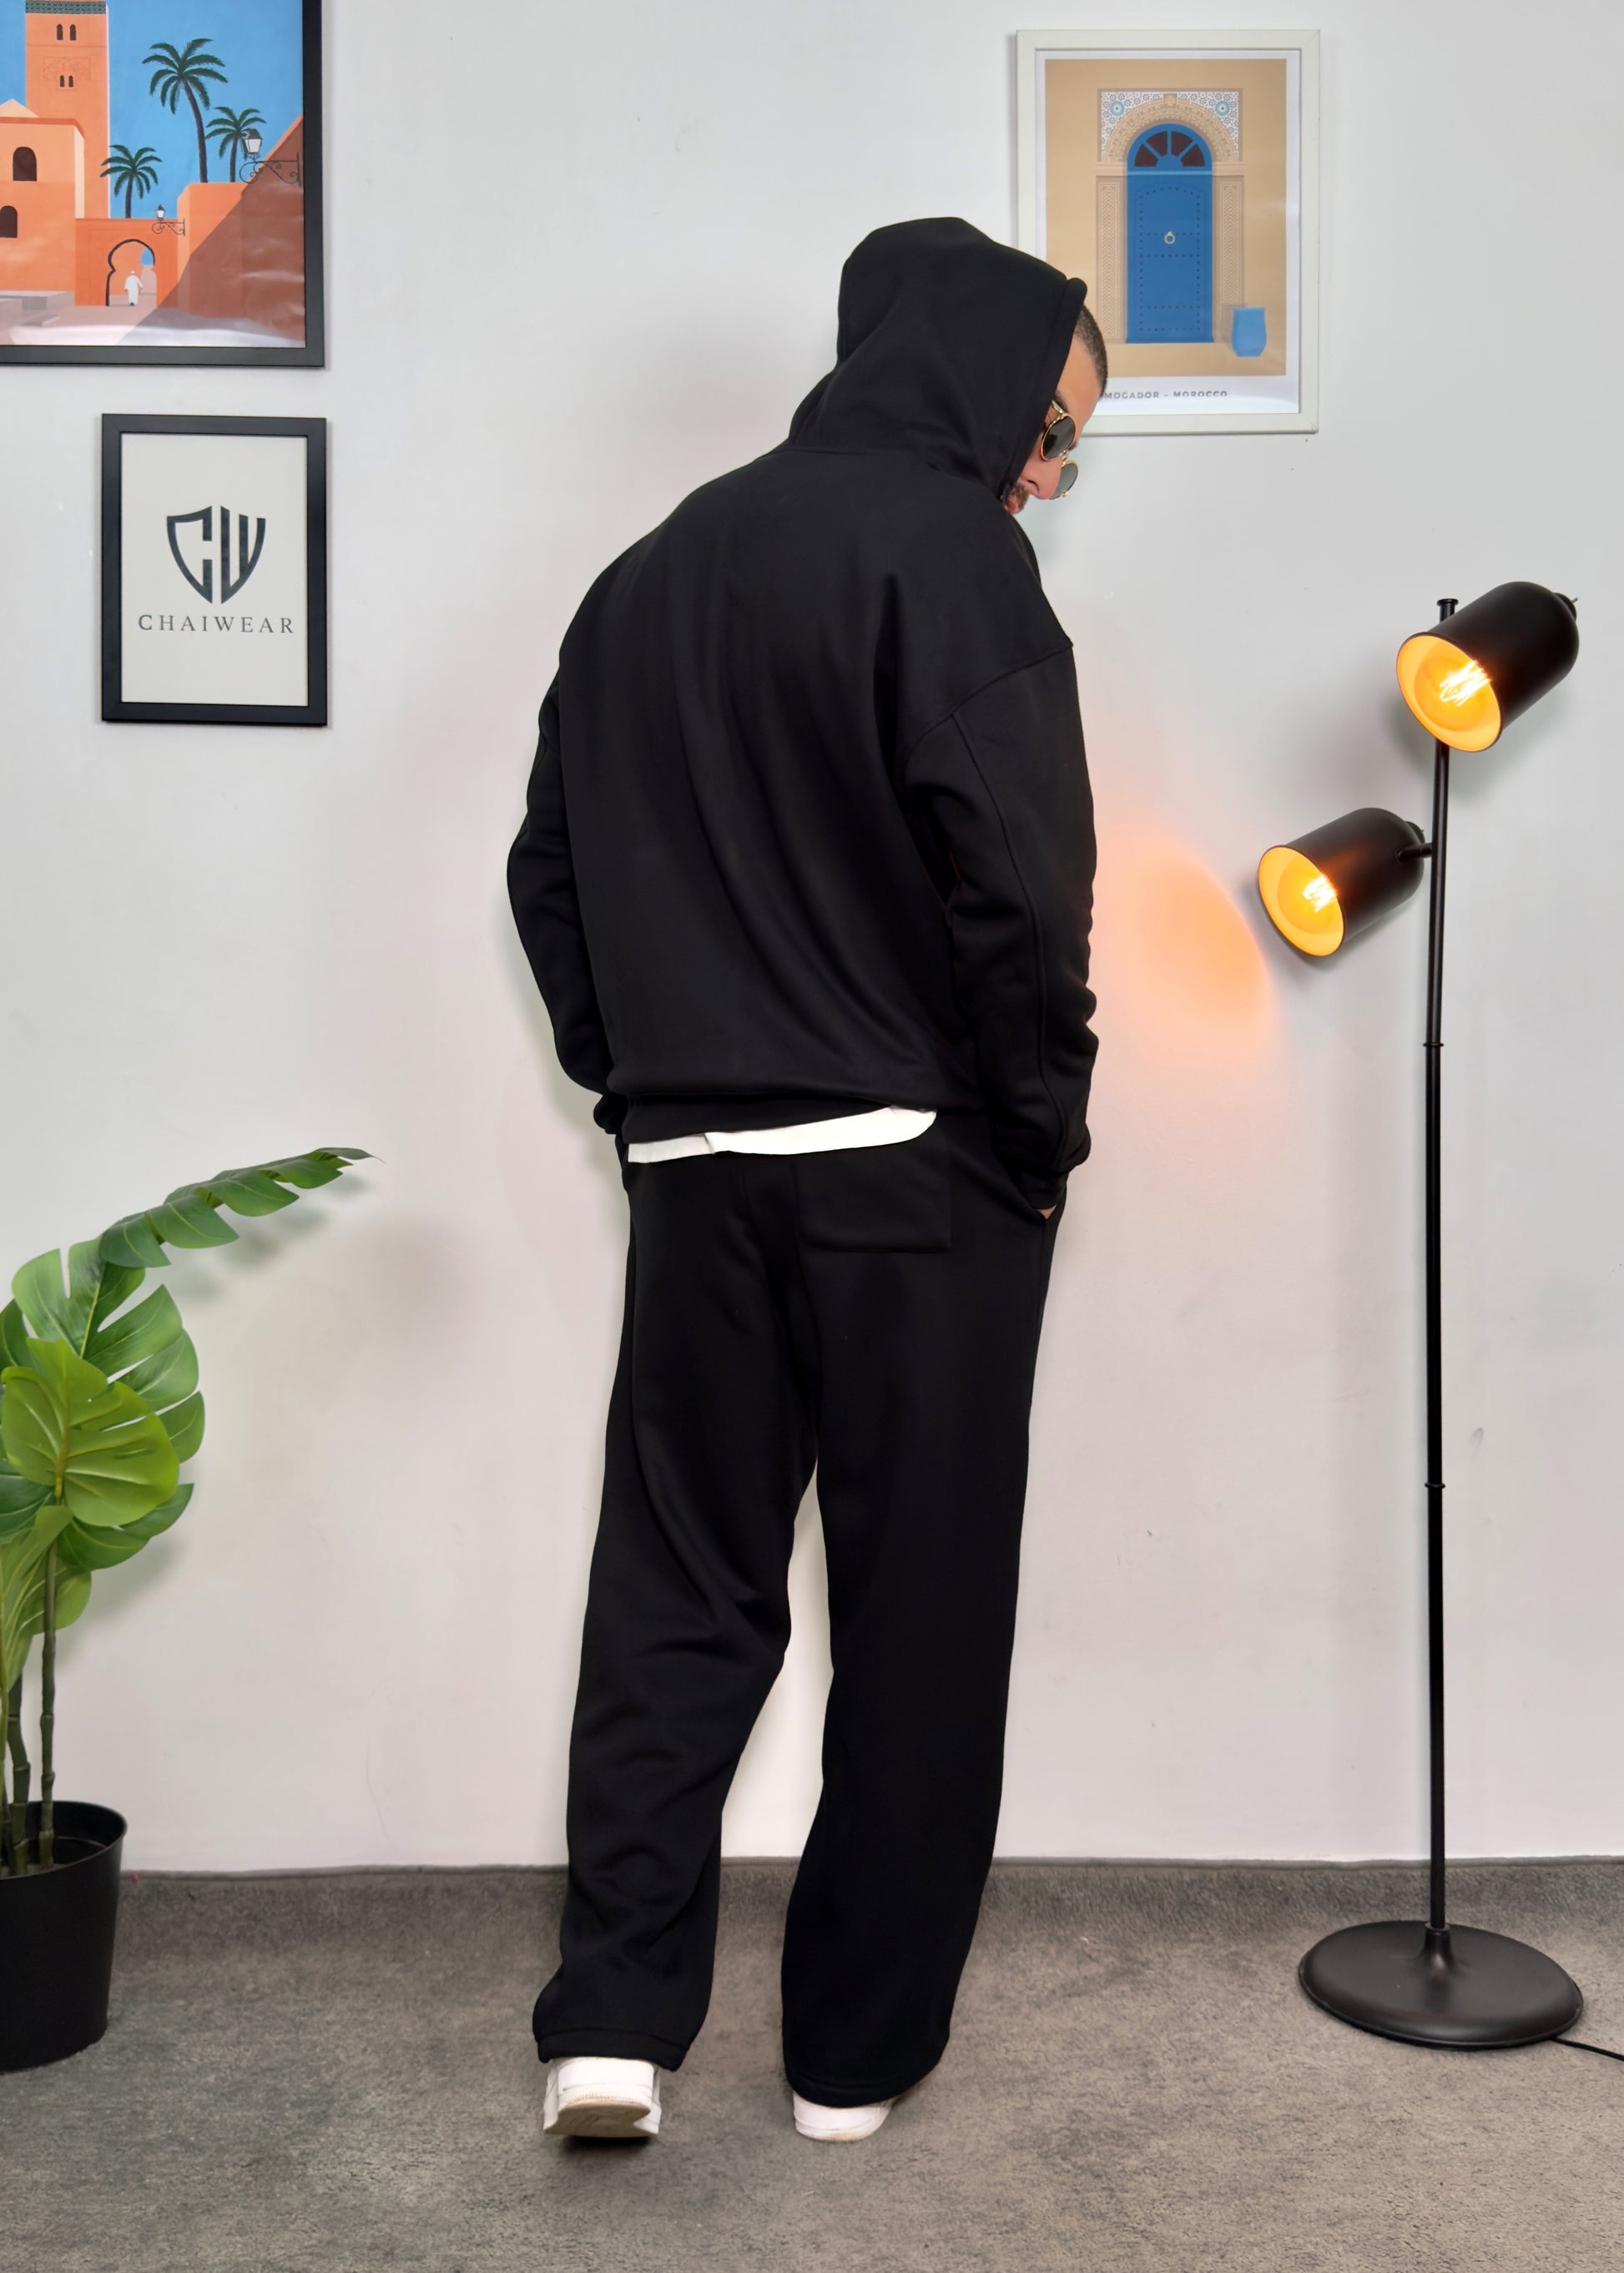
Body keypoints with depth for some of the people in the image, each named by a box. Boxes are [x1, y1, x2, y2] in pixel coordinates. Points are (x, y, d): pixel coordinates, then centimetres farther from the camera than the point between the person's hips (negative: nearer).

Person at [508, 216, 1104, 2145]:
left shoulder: (649, 573, 15)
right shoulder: (947, 548, -6)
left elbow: (552, 870, 15)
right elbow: (1019, 872, -17)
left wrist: (642, 1082, 15)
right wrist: (1048, 1117, -4)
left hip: (693, 1171, 6)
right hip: (919, 1170, -5)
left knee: (673, 1589, 13)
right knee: (919, 1614, 7)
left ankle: (613, 2017, 7)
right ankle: (859, 2045, 18)